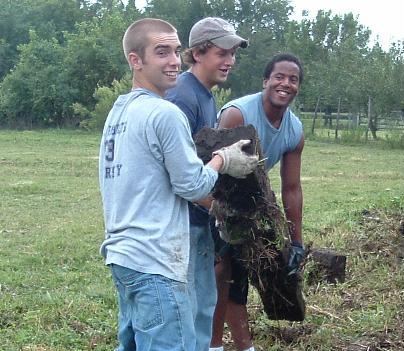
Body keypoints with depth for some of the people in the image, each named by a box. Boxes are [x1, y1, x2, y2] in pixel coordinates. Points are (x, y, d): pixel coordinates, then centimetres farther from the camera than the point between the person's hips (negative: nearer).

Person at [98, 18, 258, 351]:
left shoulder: (119, 111, 13)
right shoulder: (165, 113, -15)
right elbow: (192, 186, -11)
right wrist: (223, 159, 6)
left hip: (122, 253, 9)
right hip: (153, 262, -9)